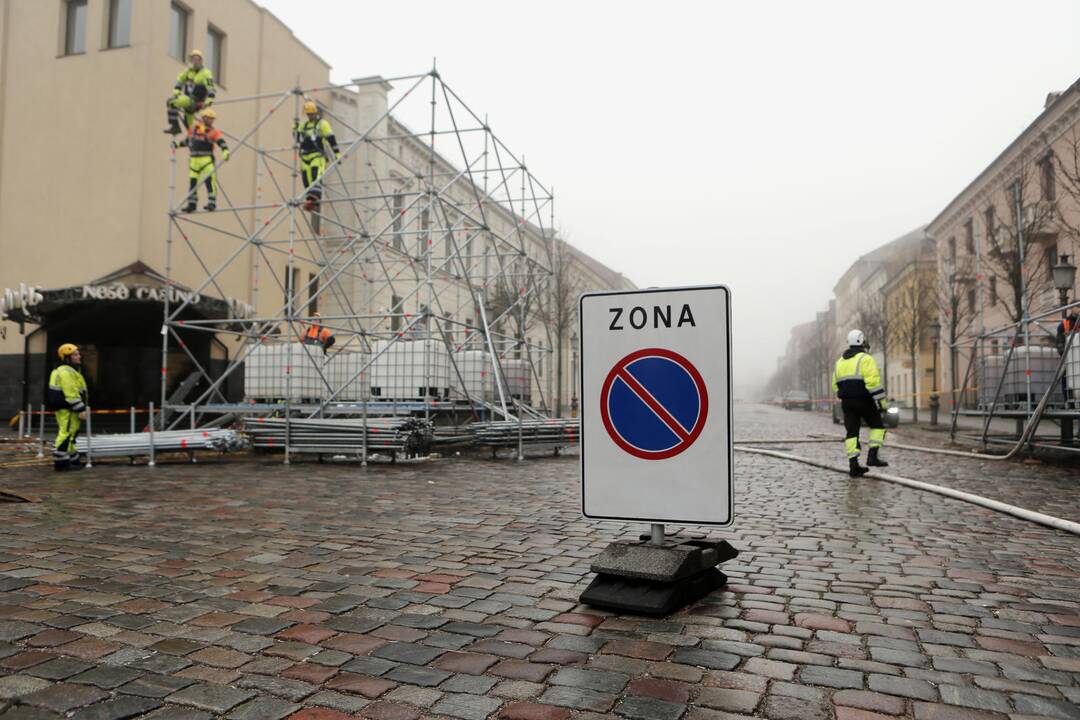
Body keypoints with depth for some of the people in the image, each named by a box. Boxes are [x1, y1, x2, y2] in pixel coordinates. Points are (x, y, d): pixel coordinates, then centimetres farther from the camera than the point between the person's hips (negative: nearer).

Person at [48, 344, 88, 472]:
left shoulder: (70, 371, 19)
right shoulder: (66, 372, -15)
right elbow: (71, 393, -22)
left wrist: (80, 408, 25)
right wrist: (81, 410, -23)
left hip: (66, 409, 11)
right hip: (67, 409, -11)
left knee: (69, 434, 16)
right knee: (66, 434, -9)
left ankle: (72, 460, 24)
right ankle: (61, 462, -7)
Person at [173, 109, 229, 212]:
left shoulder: (213, 132, -1)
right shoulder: (194, 128, 11)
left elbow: (221, 142, -18)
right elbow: (188, 139, 26)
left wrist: (225, 151, -35)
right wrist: (178, 144, 24)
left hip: (207, 159, -4)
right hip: (194, 160, 4)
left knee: (210, 180, -15)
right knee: (192, 181, 7)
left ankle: (212, 203, -13)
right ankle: (191, 204, 15)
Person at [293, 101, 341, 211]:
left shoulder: (322, 124, 3)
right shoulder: (304, 126, 23)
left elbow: (331, 139, -2)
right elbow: (298, 139, 23)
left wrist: (337, 154, -7)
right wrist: (295, 128, 6)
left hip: (318, 156, -7)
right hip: (305, 157, 7)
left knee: (316, 177, -22)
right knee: (307, 181, 2)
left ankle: (313, 198, -34)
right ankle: (311, 202, 5)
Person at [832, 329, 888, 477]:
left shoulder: (840, 361, 13)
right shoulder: (865, 359, -8)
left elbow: (836, 384, 13)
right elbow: (873, 381, -18)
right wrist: (881, 401, -13)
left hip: (846, 402, 5)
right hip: (864, 400, -5)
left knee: (851, 432, 5)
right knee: (877, 426, 13)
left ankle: (853, 465, 0)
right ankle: (873, 456, 0)